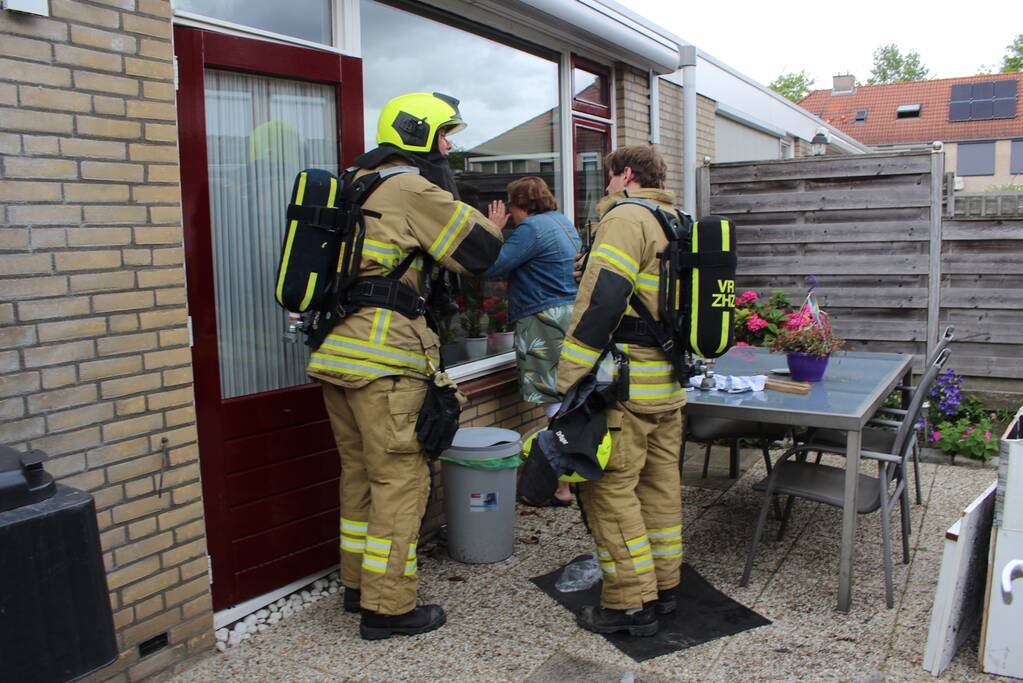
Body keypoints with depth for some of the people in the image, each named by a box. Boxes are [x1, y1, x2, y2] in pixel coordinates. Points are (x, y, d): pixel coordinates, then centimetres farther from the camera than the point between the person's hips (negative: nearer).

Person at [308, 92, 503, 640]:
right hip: (383, 357, -9)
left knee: (360, 470, 18)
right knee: (400, 478, -1)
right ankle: (388, 606, 8)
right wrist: (450, 201, 6)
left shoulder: (357, 187, 19)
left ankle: (358, 582, 31)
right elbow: (482, 251, -6)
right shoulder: (414, 190, -9)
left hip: (335, 349, 9)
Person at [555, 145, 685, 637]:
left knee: (609, 490, -1)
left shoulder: (625, 217, -11)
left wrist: (569, 381, -19)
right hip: (669, 385, 9)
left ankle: (629, 604, 5)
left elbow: (600, 302, -21)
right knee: (660, 484, 15)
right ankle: (662, 587, 27)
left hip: (625, 387, -9)